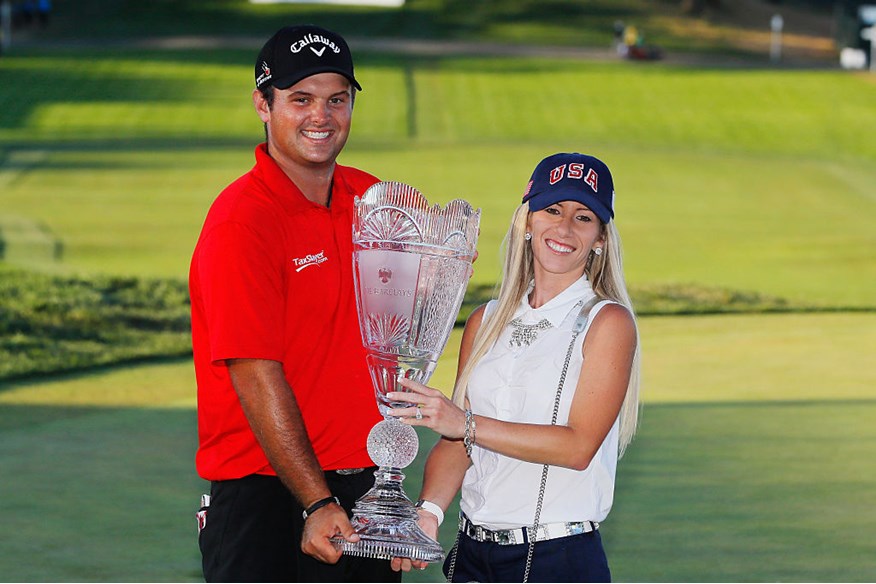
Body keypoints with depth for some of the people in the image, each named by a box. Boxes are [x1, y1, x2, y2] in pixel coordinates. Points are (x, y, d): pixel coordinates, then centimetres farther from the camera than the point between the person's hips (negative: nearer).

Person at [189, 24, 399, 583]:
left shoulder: (369, 197, 8)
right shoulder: (241, 222, -13)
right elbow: (255, 377, -17)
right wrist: (316, 504, -21)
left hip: (366, 480, 7)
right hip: (266, 491, -6)